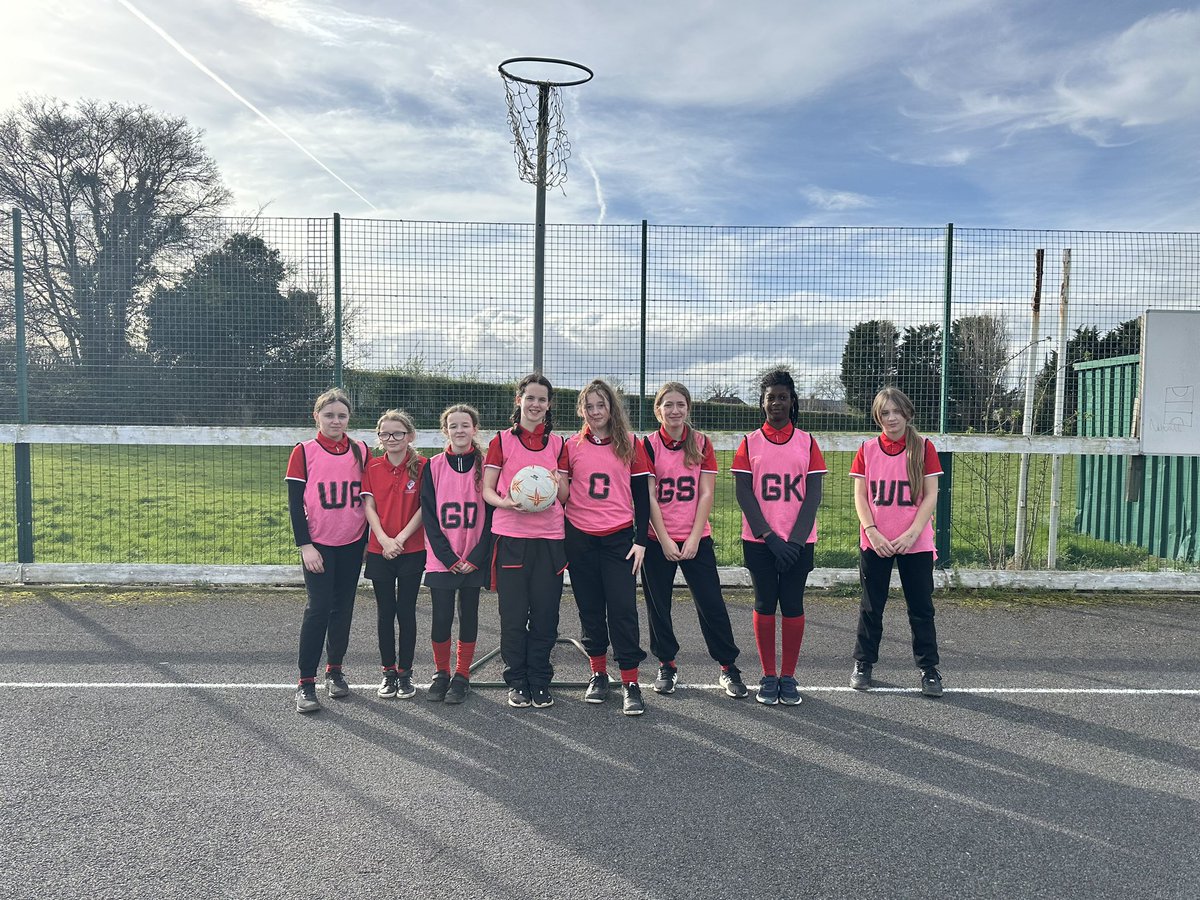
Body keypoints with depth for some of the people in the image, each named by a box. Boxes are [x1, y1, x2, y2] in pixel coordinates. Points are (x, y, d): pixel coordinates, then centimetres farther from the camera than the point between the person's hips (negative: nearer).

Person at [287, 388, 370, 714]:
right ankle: (306, 683, 0)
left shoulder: (361, 451, 4)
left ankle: (334, 670, 25)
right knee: (319, 607, -8)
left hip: (352, 543, 3)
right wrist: (305, 546, -10)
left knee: (343, 607, 10)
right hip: (318, 544, -3)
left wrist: (369, 540, 9)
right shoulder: (304, 452, -3)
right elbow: (295, 503, -4)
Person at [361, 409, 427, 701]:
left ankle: (405, 673, 16)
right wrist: (384, 539, -13)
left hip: (412, 550, -2)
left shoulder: (422, 466, -4)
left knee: (406, 611, 5)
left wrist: (401, 537, -13)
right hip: (380, 551, 2)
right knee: (385, 612, 9)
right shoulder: (372, 467, 3)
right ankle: (388, 672, 20)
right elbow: (369, 507, 0)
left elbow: (424, 508, -6)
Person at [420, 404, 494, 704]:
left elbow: (490, 514, -2)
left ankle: (462, 676, 20)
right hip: (441, 560, 0)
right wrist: (448, 558, -9)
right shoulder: (434, 467, 2)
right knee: (441, 617, 1)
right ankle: (441, 674, 20)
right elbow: (429, 516, -1)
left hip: (474, 560, 0)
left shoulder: (485, 466, 0)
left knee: (469, 616, 7)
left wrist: (475, 557, -10)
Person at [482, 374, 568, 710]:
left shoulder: (557, 442, 11)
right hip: (511, 535, -2)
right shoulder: (503, 440, 4)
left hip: (549, 536, 2)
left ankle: (540, 682, 16)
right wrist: (505, 502, -16)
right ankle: (517, 682, 15)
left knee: (545, 613, 3)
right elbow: (487, 490, 2)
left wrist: (557, 483, -2)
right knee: (513, 615, 1)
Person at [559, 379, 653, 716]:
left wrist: (640, 540, -3)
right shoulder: (572, 445, 5)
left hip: (619, 537, -2)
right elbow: (562, 493, 12)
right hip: (580, 537, 2)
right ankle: (598, 674, 24)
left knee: (623, 608, -7)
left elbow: (641, 495, 2)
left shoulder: (631, 444, 2)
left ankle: (631, 683, 0)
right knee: (590, 609, 9)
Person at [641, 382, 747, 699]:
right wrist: (665, 541, -11)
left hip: (697, 539, 1)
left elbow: (706, 494, -1)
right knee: (658, 605, 6)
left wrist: (694, 538, -8)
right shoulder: (648, 445, -2)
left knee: (711, 603, 0)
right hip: (658, 540, 0)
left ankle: (728, 667, 13)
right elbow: (649, 497, -5)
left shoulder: (701, 443, 2)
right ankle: (667, 667, 23)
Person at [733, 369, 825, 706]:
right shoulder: (750, 443, 4)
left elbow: (813, 494, 0)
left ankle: (788, 677, 14)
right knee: (764, 605, 4)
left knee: (793, 606, 3)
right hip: (758, 540, 0)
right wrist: (769, 536, -11)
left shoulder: (807, 442, 5)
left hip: (799, 541, 0)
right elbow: (743, 494, -2)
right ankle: (768, 677, 15)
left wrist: (795, 539, -11)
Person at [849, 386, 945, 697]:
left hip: (916, 543, -1)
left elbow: (930, 496, -4)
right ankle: (863, 664, 24)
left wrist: (910, 534, -13)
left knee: (921, 608, 5)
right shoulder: (867, 450, 2)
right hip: (874, 543, 1)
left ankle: (929, 669, 18)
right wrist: (872, 533, -12)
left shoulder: (923, 447, -2)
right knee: (870, 607, 10)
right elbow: (860, 496, 0)